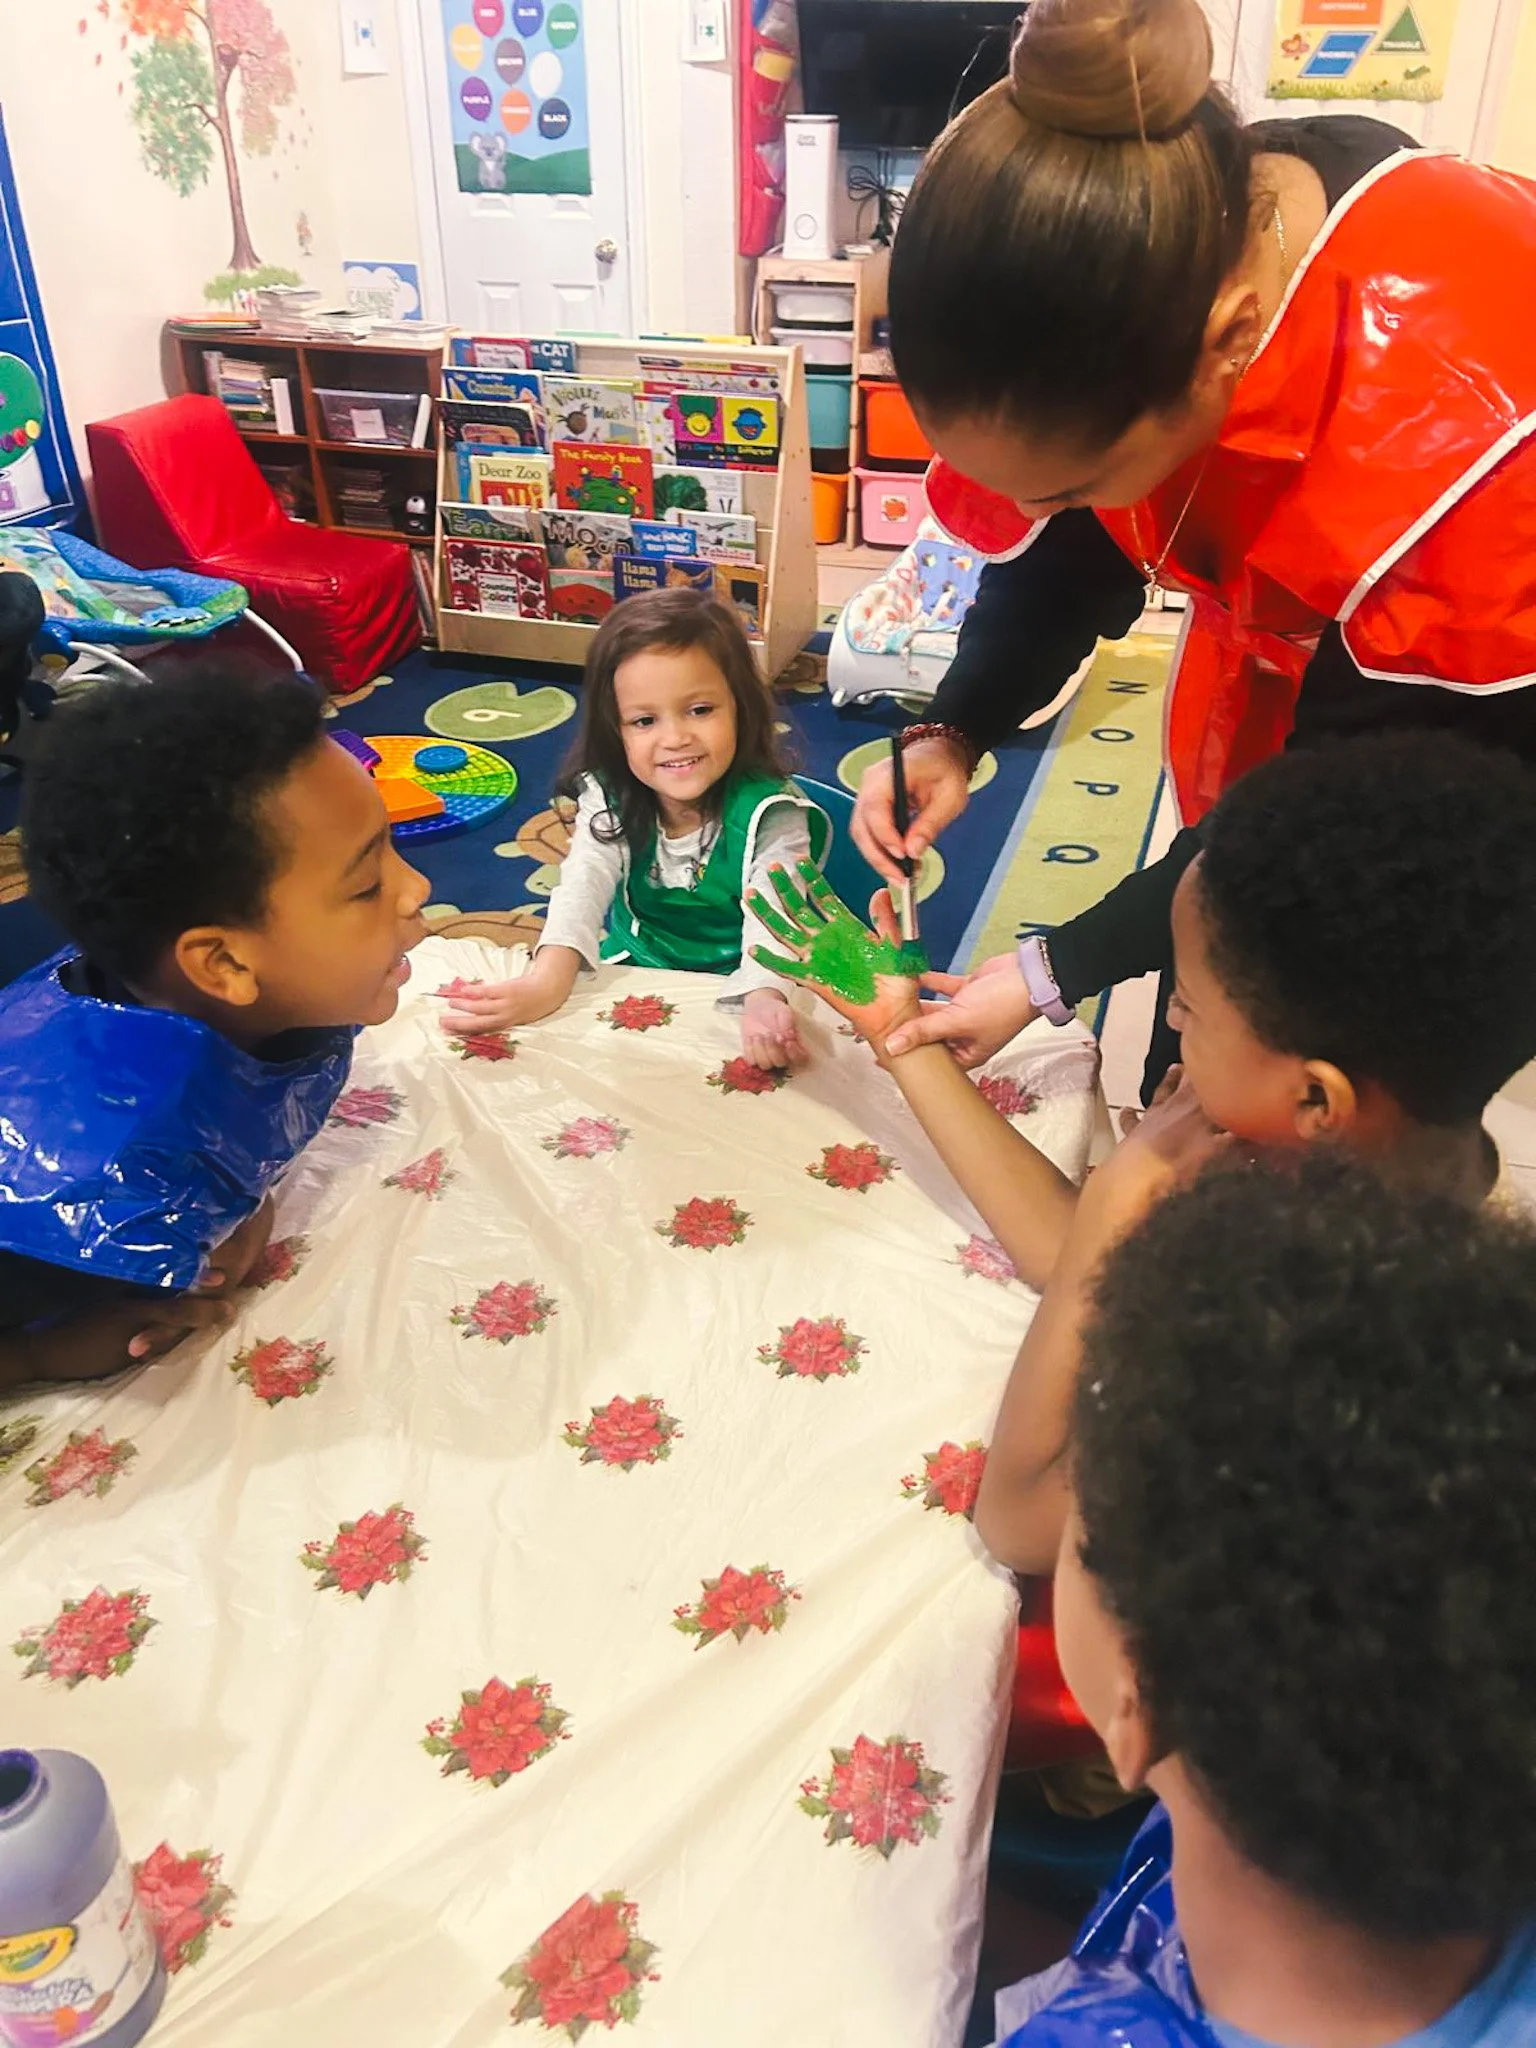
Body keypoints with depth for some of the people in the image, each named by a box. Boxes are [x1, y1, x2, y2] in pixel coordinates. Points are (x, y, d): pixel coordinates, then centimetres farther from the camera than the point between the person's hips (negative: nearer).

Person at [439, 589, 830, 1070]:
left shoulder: (769, 813, -17)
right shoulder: (609, 798, -7)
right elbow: (584, 882, -22)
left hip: (728, 990, -2)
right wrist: (547, 981, -42)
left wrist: (763, 1003, -52)